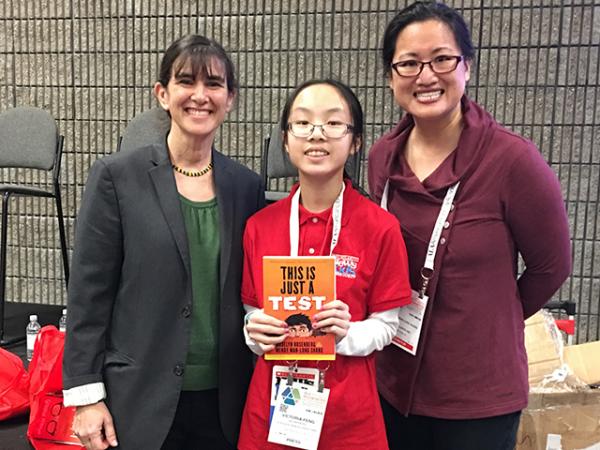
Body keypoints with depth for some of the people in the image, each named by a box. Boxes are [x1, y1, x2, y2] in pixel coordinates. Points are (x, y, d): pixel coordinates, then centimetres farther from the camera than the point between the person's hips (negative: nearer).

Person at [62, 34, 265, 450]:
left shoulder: (247, 185, 2)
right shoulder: (116, 176, -7)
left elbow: (250, 295, 7)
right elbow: (89, 294, -6)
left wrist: (258, 396, 5)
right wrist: (86, 396, -7)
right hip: (141, 401, -2)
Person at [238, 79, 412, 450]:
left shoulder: (381, 228, -12)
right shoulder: (258, 226, -3)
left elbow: (386, 326, -5)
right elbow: (253, 313, 6)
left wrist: (346, 334, -23)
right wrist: (257, 333, -14)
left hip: (348, 411, -2)